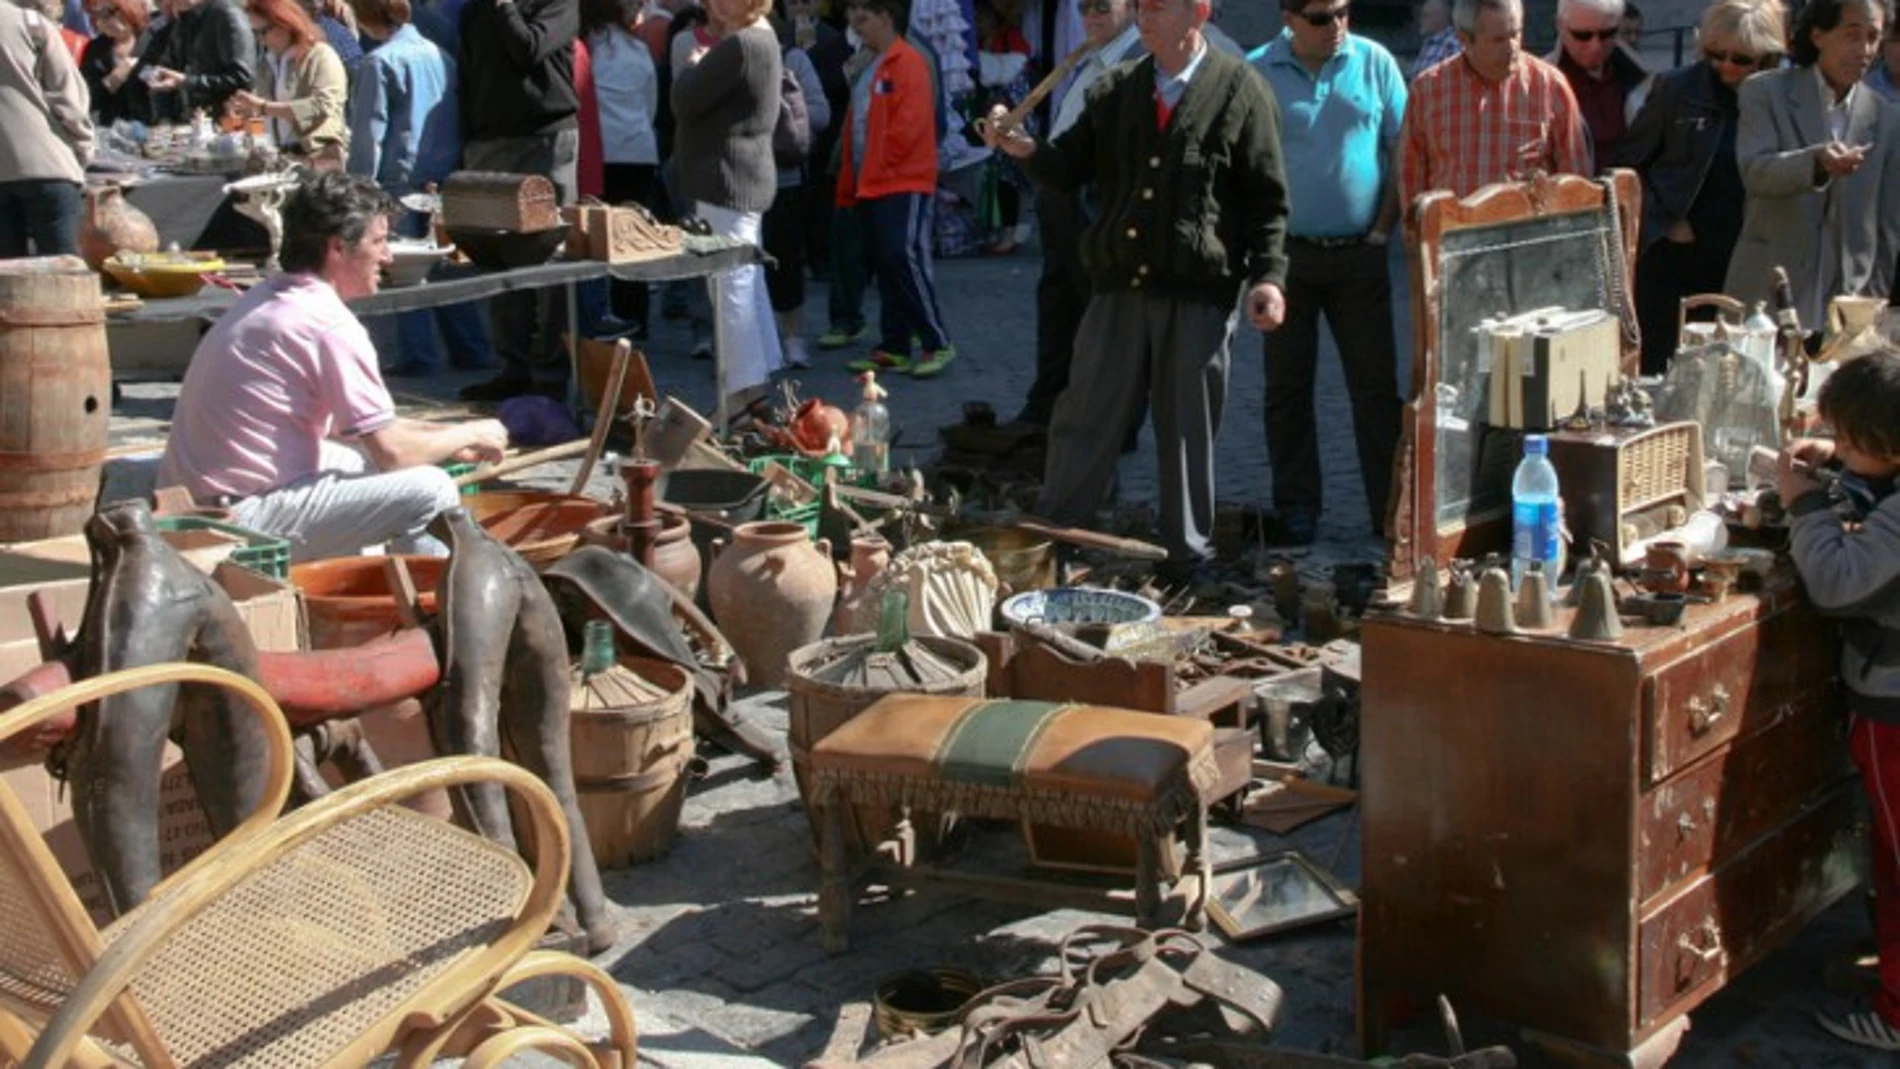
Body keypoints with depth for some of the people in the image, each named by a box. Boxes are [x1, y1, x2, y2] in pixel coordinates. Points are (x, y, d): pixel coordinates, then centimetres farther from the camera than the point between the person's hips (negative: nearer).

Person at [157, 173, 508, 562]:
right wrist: (471, 433, 4)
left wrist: (448, 438, 17)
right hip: (243, 521, -10)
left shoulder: (265, 298, 13)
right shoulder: (327, 324, -16)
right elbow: (393, 451, -14)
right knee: (431, 490, -14)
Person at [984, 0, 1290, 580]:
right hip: (1119, 285, 3)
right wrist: (1020, 146, -11)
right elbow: (1070, 166, 9)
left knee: (1188, 429, 7)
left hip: (1199, 293, -3)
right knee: (1085, 421, 8)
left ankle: (1187, 559, 20)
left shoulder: (1239, 91, -2)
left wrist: (1268, 275, -11)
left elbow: (1266, 197, -2)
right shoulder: (1116, 90, 9)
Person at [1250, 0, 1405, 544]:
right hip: (1287, 255, 0)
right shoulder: (1254, 74, -2)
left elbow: (1404, 152, 5)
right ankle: (1296, 513, 14)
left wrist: (1383, 230, -2)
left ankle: (1392, 512, 7)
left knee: (1376, 386, 2)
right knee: (1287, 389, 5)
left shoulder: (1374, 63, 2)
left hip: (1359, 254, 1)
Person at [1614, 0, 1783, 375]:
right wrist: (1663, 220, -2)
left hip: (1743, 263, 1)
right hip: (1675, 256, -1)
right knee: (1660, 369, 3)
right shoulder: (1675, 89, 0)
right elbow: (1626, 165, 4)